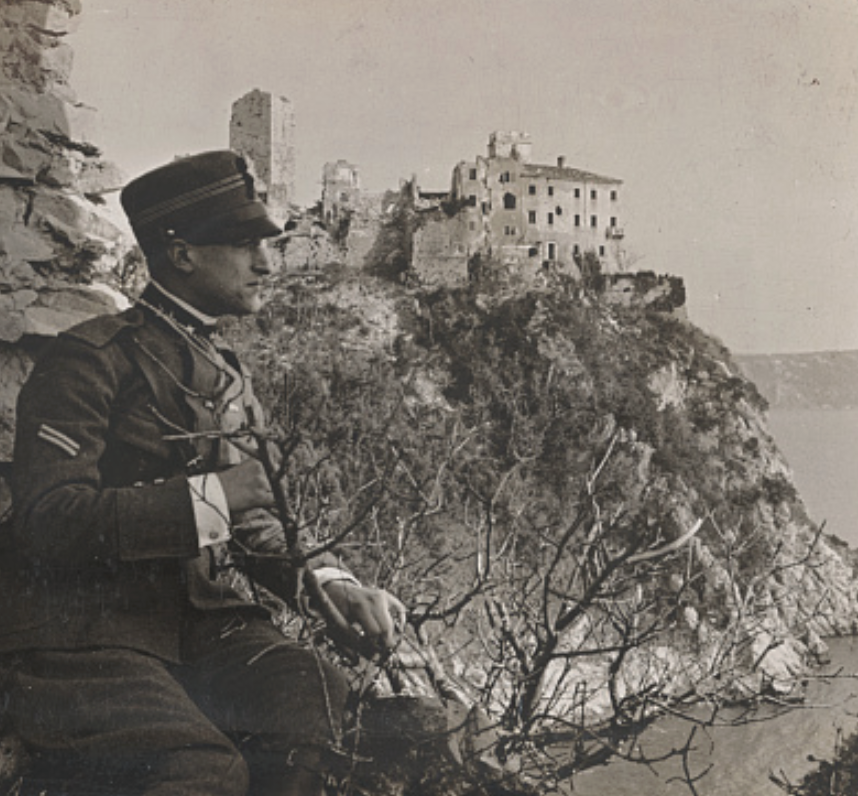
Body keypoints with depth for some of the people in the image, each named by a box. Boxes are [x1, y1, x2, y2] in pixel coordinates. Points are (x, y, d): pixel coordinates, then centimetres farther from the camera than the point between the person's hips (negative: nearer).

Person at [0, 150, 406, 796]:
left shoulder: (226, 378, 20)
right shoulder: (93, 359, -6)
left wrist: (328, 580, 2)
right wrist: (205, 498, -18)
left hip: (201, 630, 7)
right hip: (84, 642, -6)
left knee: (322, 699, -21)